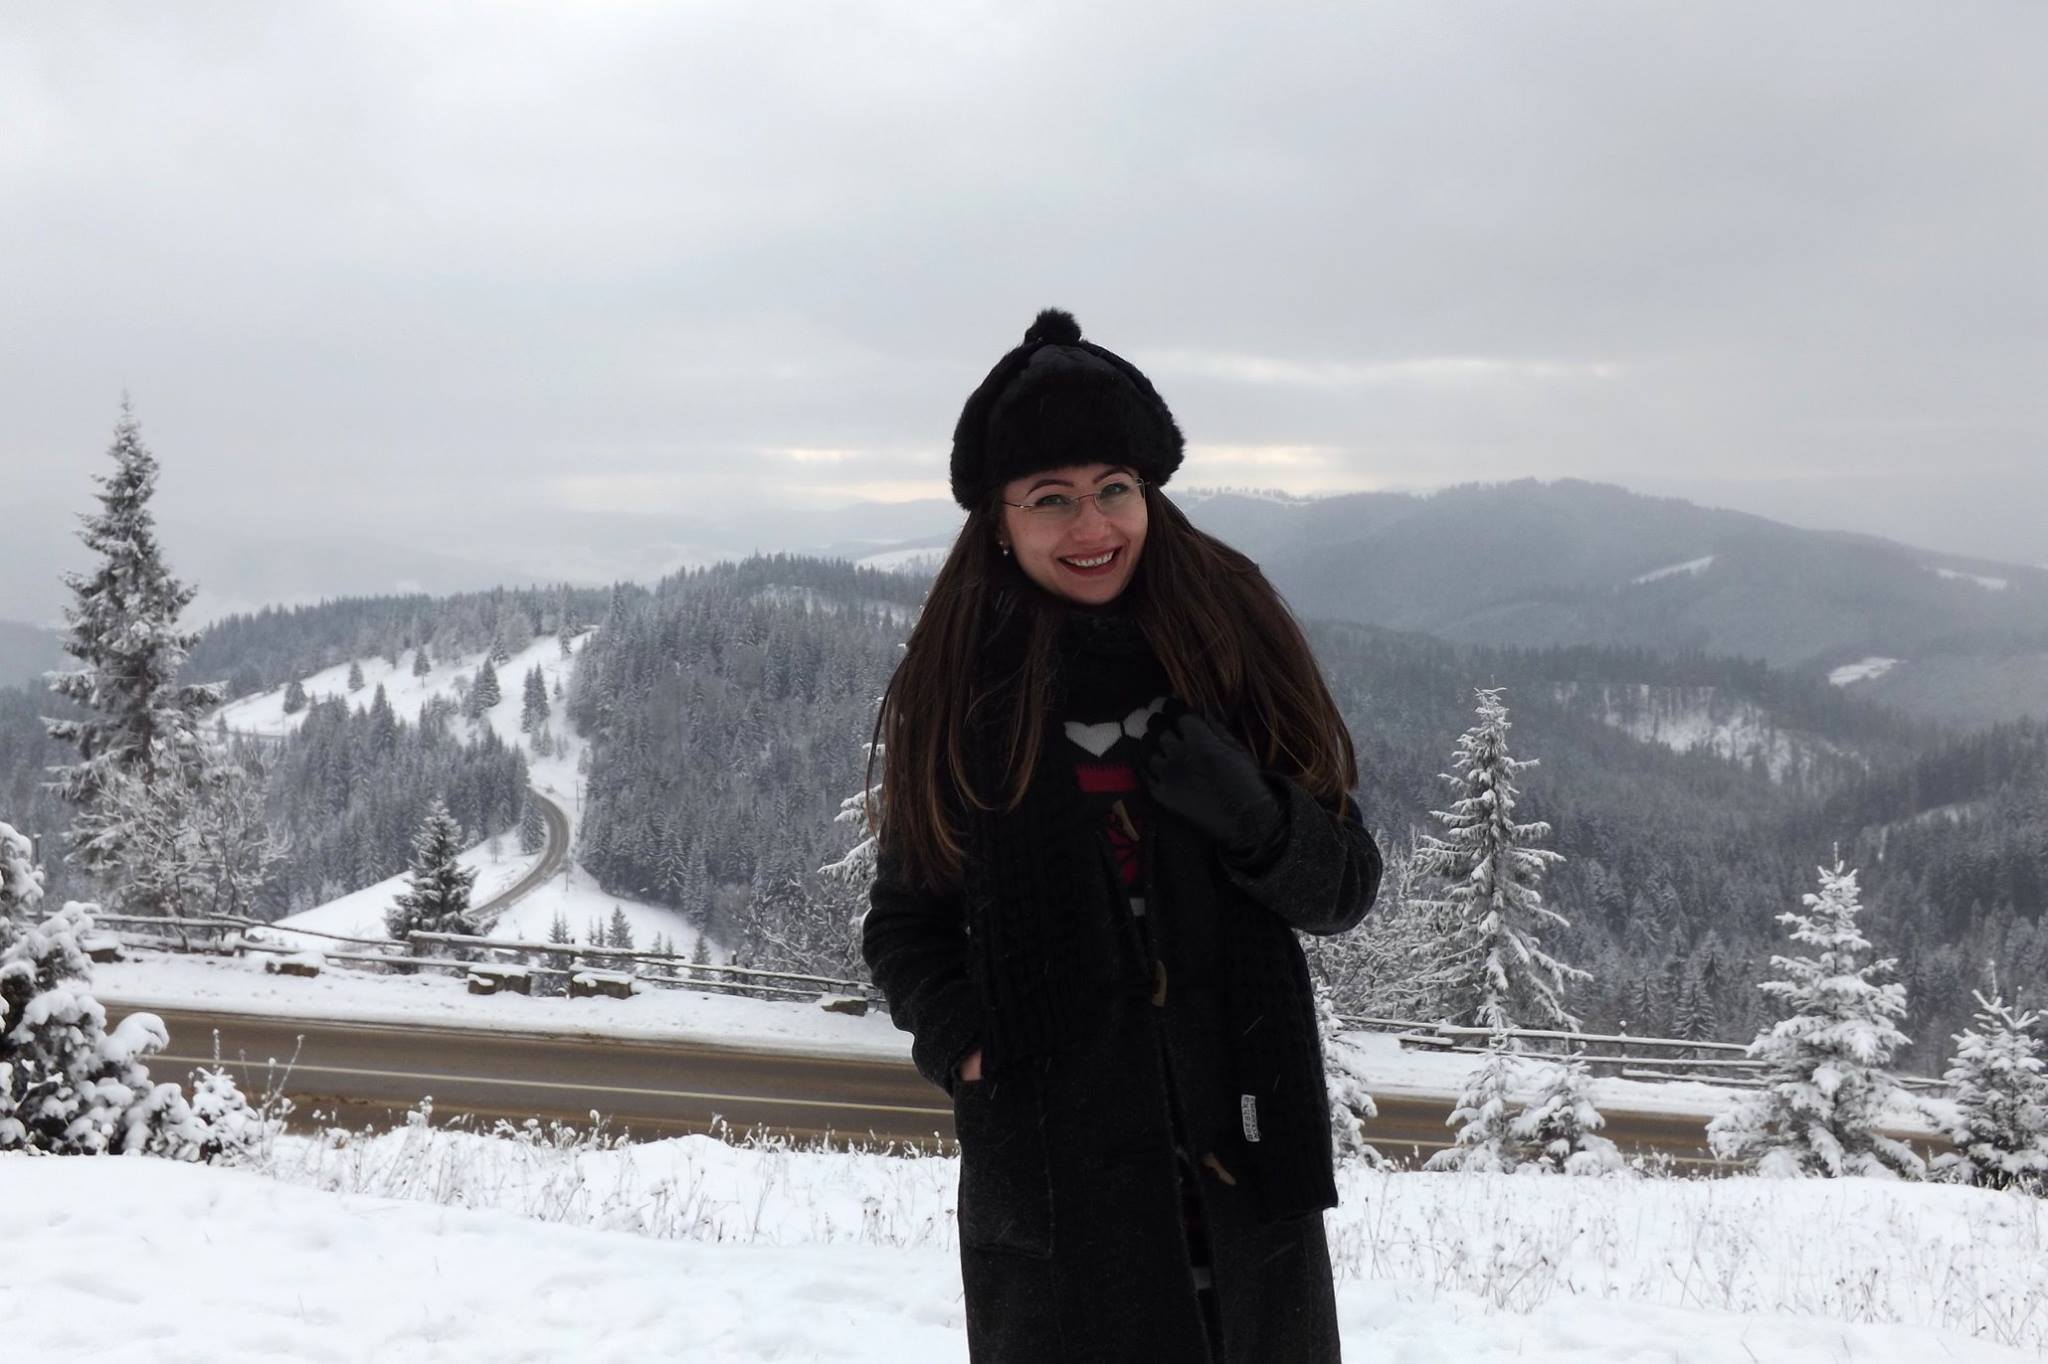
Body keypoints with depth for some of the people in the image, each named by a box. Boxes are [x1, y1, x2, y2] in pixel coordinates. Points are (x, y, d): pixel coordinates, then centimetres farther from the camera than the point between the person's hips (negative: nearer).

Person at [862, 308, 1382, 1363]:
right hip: (1049, 1177, -1)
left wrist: (1249, 814, -17)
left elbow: (1345, 891, 2)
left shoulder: (1235, 641, 0)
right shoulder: (954, 687, -1)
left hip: (1249, 1158, 1)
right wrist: (960, 1041, -11)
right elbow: (905, 922, 8)